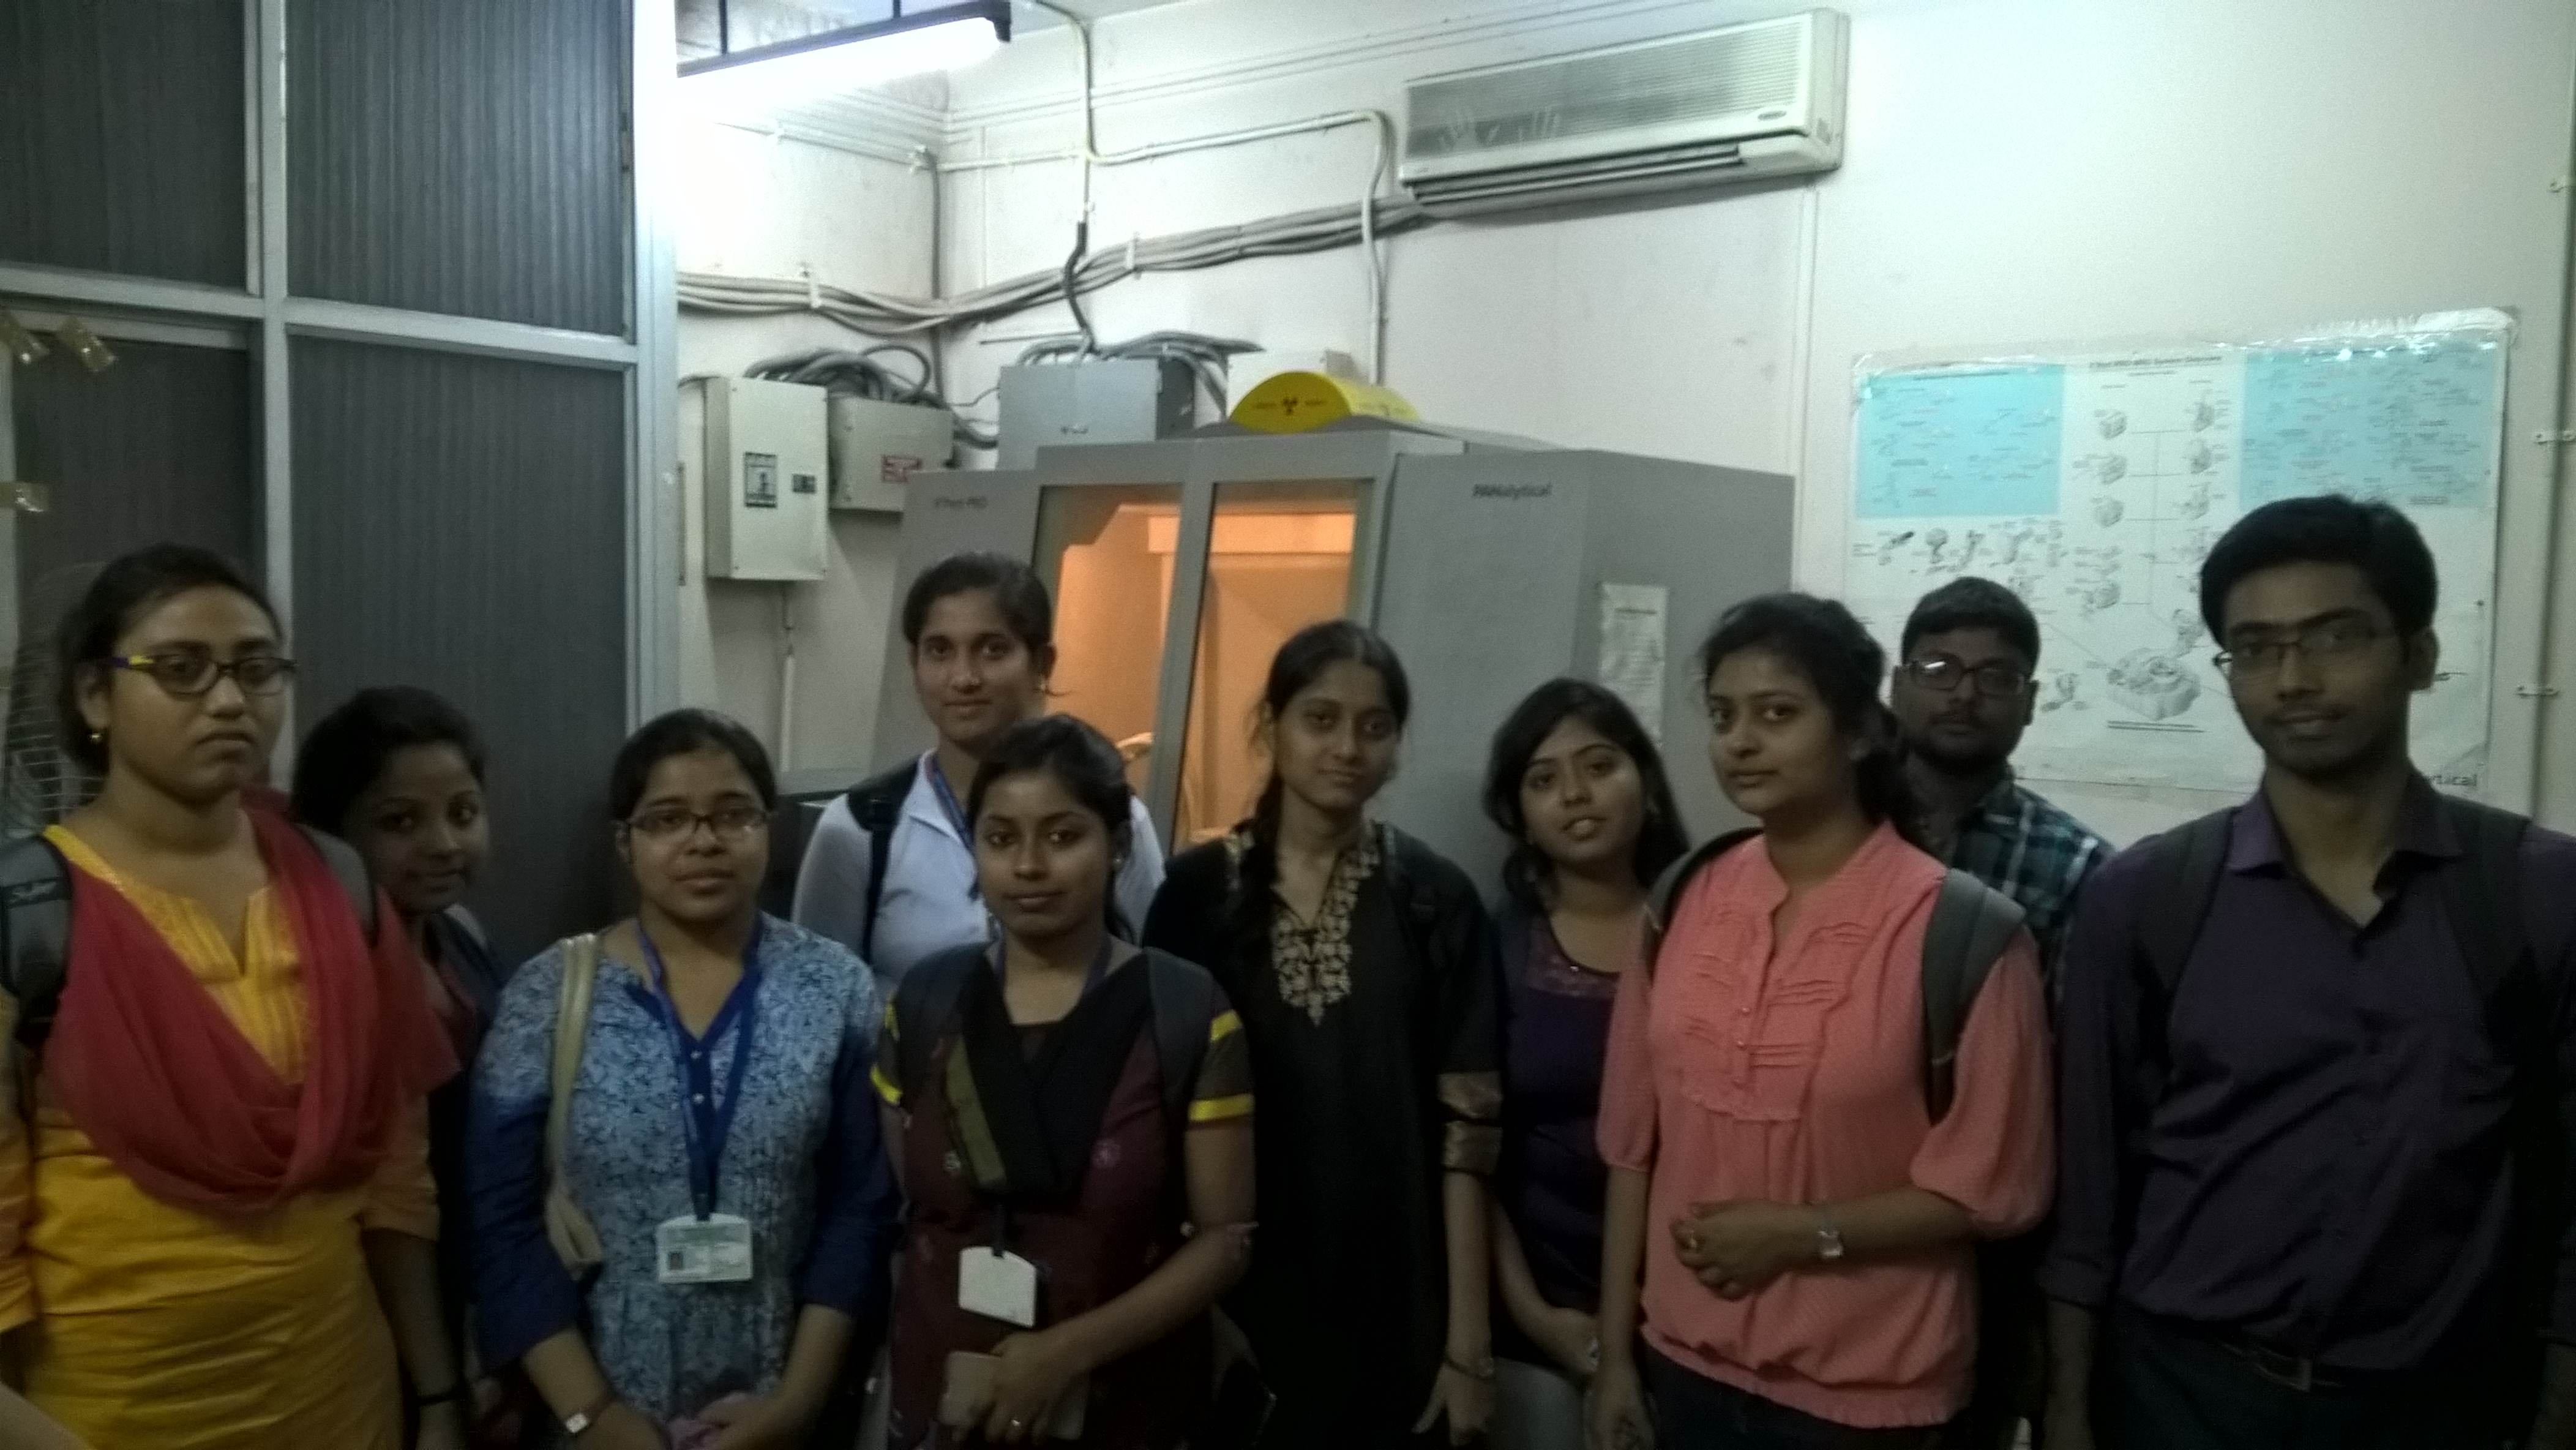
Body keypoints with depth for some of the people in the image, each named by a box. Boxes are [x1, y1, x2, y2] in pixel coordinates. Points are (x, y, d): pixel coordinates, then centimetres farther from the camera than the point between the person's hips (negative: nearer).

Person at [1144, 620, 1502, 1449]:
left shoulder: (1437, 902, -4)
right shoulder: (1197, 888, -2)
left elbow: (1465, 1129, -5)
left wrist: (1467, 1339, -7)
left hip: (1387, 1313, 0)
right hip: (1225, 1298, 1)